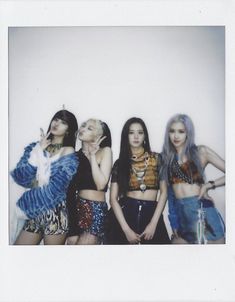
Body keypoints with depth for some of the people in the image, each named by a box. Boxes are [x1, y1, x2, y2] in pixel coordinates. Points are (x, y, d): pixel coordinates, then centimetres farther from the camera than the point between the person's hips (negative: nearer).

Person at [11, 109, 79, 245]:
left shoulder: (69, 153, -4)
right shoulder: (35, 147, 8)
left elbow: (53, 190, -12)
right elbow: (20, 178, -3)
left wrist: (23, 202, -6)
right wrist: (37, 151, -11)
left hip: (55, 214, -4)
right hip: (33, 214, 4)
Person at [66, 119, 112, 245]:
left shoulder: (105, 151, -2)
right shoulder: (76, 154, 10)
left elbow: (101, 184, -13)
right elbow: (69, 182, 0)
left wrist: (92, 155, -12)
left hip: (95, 210, -4)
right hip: (76, 208, 4)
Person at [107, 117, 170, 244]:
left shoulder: (156, 158, 3)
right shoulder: (119, 163, 4)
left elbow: (163, 192, 1)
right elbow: (113, 198, -1)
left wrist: (153, 223, -8)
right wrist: (126, 229, -10)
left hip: (151, 213, 0)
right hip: (125, 214, 1)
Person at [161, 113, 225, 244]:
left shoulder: (201, 151, -1)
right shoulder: (168, 157, 11)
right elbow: (169, 187, 11)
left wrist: (209, 185, -12)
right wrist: (174, 220, 6)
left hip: (201, 210, -4)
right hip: (180, 213, 4)